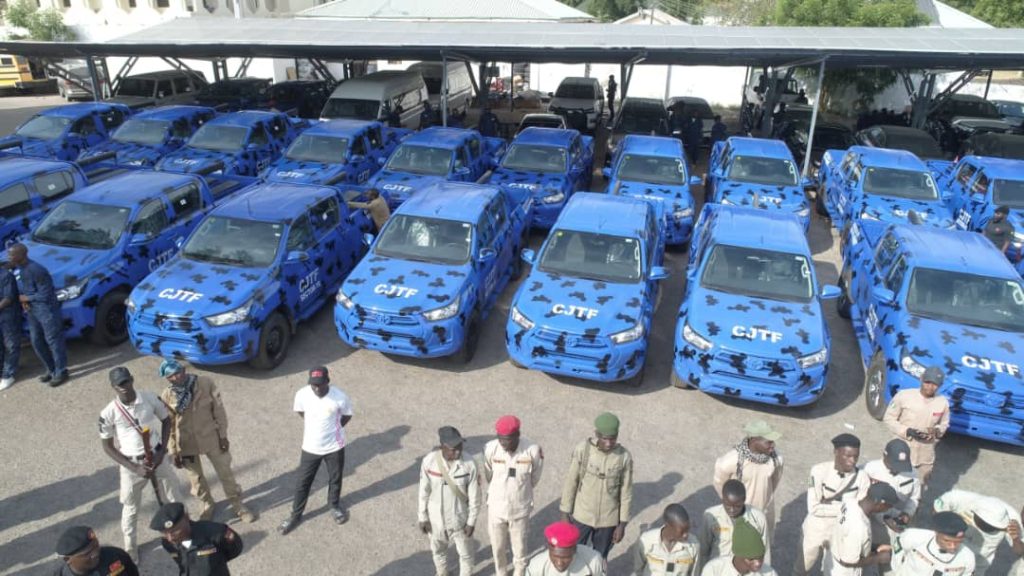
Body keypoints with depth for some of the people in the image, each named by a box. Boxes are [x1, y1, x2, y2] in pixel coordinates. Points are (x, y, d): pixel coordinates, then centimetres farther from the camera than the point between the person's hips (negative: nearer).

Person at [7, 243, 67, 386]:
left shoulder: (35, 270, -23)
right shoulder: (15, 269, 6)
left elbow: (45, 295, -21)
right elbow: (19, 288, 18)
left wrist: (25, 298, -10)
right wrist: (22, 300, -2)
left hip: (46, 310, -9)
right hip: (31, 310, 9)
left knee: (53, 341, 0)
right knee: (36, 342, 16)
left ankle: (61, 372, 10)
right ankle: (51, 370, 29)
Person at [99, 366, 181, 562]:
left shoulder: (149, 398, -14)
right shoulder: (108, 413, -18)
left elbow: (166, 421, 1)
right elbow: (107, 446, -8)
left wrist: (161, 452, -8)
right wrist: (134, 468, -14)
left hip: (156, 457, 1)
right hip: (131, 464, -1)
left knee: (172, 498, 15)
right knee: (131, 507, 15)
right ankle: (130, 544, 39)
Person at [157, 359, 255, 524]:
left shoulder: (205, 383, -15)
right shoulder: (166, 396, -13)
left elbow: (218, 409, -8)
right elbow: (168, 425, -6)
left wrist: (223, 435, -6)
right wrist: (173, 451, -4)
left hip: (211, 438, -1)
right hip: (187, 444, 1)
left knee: (225, 472, 12)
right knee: (196, 479, 19)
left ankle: (237, 504, 33)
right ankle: (207, 504, 47)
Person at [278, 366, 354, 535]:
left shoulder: (340, 397, -24)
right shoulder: (302, 394, -20)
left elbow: (347, 416, -4)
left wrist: (332, 429, 0)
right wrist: (316, 425, 5)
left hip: (334, 447, -1)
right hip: (310, 447, 1)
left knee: (335, 479, 21)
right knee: (303, 482, 15)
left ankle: (334, 505, 49)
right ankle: (296, 515, 37)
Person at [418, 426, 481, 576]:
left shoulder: (469, 464, -26)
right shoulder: (429, 461, -23)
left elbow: (474, 497, -14)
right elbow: (424, 491, -9)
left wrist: (471, 522, -8)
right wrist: (423, 517, -2)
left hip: (460, 518, -2)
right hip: (436, 517, 2)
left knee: (465, 553, 19)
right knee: (437, 550, 27)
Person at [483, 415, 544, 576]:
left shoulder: (533, 451, -25)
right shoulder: (490, 449, -23)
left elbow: (534, 479, -3)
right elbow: (489, 476, -2)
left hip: (520, 509, -1)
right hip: (496, 508, 1)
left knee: (520, 548, 18)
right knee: (498, 547, 21)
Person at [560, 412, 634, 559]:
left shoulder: (624, 456, -16)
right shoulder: (582, 449, -18)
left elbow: (626, 492, -5)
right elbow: (571, 482, -8)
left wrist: (622, 523, -2)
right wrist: (565, 512, -3)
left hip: (608, 520, 1)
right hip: (582, 516, 0)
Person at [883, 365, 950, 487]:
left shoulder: (943, 402, -7)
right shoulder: (904, 396, -17)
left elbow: (944, 424, 10)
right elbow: (888, 418, -7)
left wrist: (937, 431, -12)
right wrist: (907, 431, -21)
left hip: (926, 456, 3)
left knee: (920, 488, 19)